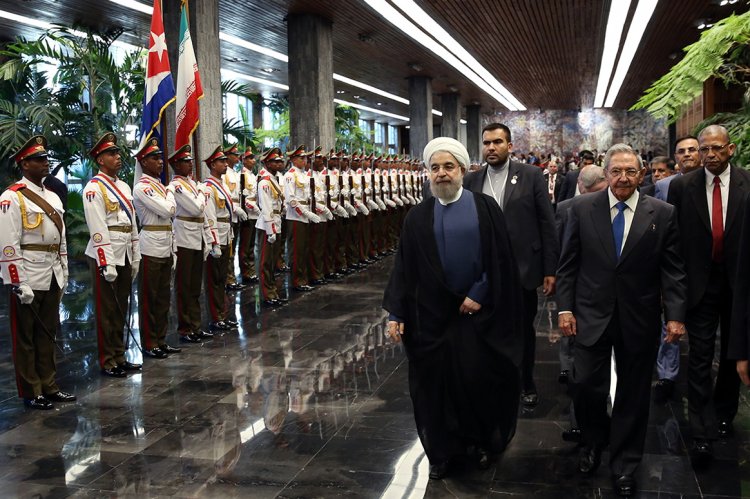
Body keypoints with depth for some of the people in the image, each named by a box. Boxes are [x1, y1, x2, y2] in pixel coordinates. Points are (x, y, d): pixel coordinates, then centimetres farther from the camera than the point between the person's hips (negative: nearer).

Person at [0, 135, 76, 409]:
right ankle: (31, 393, 14)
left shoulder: (52, 196, 14)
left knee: (47, 334, 15)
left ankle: (48, 386, 25)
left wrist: (64, 273, 15)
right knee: (26, 337, 5)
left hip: (52, 279, 7)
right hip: (28, 280, -7)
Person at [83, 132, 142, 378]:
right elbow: (98, 230, -17)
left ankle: (119, 356, 24)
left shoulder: (123, 186, 14)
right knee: (107, 311, 2)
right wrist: (107, 264, -20)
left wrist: (135, 258, 13)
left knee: (121, 309, 14)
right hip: (105, 257, -7)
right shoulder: (94, 188, -10)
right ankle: (107, 362, 12)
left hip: (124, 256, 7)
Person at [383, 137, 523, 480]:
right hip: (431, 312, 2)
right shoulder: (418, 216, 3)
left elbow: (499, 258, -4)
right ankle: (441, 450, 22)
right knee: (435, 381, 7)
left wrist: (479, 295, -11)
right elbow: (404, 266, 1)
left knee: (477, 378, 3)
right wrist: (396, 312, -4)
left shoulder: (485, 207, -1)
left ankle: (483, 440, 27)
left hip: (478, 309, -2)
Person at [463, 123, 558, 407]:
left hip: (523, 270, -1)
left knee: (524, 330, 15)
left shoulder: (531, 176, -4)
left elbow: (547, 224, -4)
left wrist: (550, 270, -6)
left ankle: (527, 383, 35)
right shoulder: (471, 181, 2)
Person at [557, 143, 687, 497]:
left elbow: (673, 270, -1)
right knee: (586, 386, 2)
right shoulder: (582, 209, -1)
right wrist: (565, 308, -3)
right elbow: (568, 264, 2)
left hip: (639, 319, 0)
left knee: (633, 394, 10)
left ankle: (624, 464, 28)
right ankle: (593, 442, 32)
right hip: (592, 315, 0)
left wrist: (675, 315, -8)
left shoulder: (663, 214, -2)